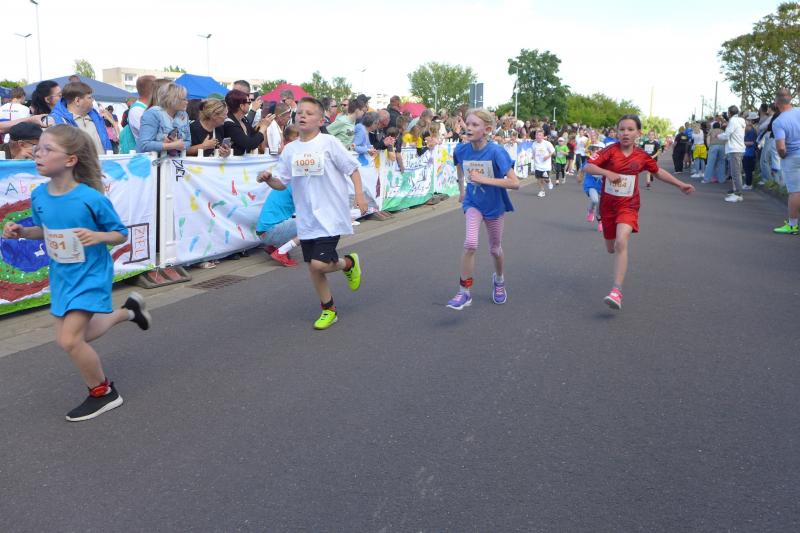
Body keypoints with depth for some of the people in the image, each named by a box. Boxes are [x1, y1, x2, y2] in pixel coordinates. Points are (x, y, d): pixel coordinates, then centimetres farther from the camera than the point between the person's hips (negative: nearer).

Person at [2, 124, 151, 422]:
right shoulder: (39, 195, -6)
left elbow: (121, 234, -12)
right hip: (61, 277, 7)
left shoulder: (91, 198, -23)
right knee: (79, 336, 19)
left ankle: (103, 393, 12)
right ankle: (128, 311, 45)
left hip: (90, 276, -7)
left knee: (69, 340, -13)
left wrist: (97, 236, -31)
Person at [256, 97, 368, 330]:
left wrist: (359, 194, -11)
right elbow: (281, 183, 9)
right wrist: (268, 179, -11)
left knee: (319, 264, -16)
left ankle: (349, 263, 17)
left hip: (330, 215, -5)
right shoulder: (290, 149, 7)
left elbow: (352, 168, -2)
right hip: (306, 218, 5)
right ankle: (328, 309, 29)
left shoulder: (329, 143, -7)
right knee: (313, 267, 10)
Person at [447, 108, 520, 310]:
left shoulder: (496, 151, -25)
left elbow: (514, 183, -29)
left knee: (495, 249, 15)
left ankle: (499, 279, 46)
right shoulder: (461, 149, -13)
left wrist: (484, 179, -31)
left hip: (495, 205, -1)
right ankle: (465, 292, -9)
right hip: (473, 203, 1)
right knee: (470, 244, -20)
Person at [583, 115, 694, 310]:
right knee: (611, 248, 14)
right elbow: (588, 167, -18)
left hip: (628, 205, -1)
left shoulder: (641, 156, -2)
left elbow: (658, 172, 16)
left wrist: (680, 184, 16)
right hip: (608, 205, 1)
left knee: (621, 243, -24)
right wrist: (607, 172, -33)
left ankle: (617, 291, -26)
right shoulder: (610, 151, -9)